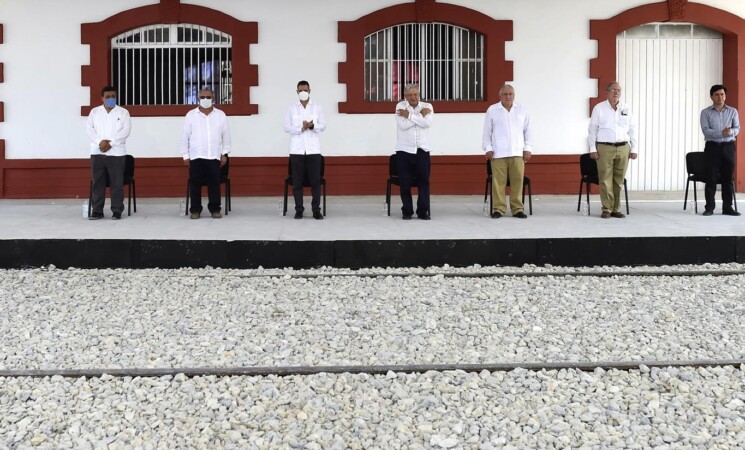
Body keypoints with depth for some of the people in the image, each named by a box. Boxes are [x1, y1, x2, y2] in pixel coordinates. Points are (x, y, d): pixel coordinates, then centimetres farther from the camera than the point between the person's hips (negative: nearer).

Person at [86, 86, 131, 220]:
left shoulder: (123, 112, 8)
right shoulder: (94, 112, 14)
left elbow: (125, 131, -4)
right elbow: (89, 129, 2)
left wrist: (110, 143, -14)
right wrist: (100, 141, -15)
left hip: (116, 152, -2)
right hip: (97, 152, 2)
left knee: (117, 183, -3)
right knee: (97, 183, 2)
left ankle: (117, 211, 2)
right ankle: (97, 211, 8)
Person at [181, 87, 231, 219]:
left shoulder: (220, 115, 6)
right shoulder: (191, 115, 4)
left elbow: (226, 135, 8)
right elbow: (185, 136, 4)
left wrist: (224, 153, 2)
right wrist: (185, 155, 1)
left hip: (214, 156, 0)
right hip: (195, 157, 0)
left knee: (214, 183, 2)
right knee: (195, 184, 2)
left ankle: (215, 209, 10)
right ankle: (195, 210, 10)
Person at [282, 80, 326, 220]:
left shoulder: (317, 107, 9)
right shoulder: (291, 108, 8)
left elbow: (323, 126, 4)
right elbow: (286, 126, 1)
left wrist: (312, 126, -15)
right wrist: (301, 128, -13)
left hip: (313, 149, 0)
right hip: (297, 149, 0)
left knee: (315, 181, -2)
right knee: (297, 181, 1)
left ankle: (316, 210, 3)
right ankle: (299, 210, 7)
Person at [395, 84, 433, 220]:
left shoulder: (427, 106, 5)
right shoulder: (400, 106, 1)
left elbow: (427, 123, -14)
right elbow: (403, 125, -15)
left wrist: (410, 115, -12)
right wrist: (420, 114, -10)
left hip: (422, 150, 1)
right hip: (404, 150, -1)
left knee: (424, 182, 1)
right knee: (405, 183, 2)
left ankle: (423, 211, 8)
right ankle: (407, 211, 11)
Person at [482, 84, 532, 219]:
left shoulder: (522, 111, 12)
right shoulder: (492, 110, 5)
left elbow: (527, 131, 14)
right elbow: (487, 131, 7)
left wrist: (527, 148, 7)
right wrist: (488, 149, 0)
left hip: (517, 152, 2)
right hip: (498, 153, -2)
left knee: (517, 181, 0)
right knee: (498, 181, -4)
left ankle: (517, 209, 6)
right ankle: (498, 209, 3)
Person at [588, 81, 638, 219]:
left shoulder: (626, 109, 11)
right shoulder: (599, 108, 4)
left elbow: (632, 130, 13)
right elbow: (593, 129, 4)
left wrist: (634, 149, 7)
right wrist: (593, 149, -3)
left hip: (623, 148, 2)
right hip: (604, 148, -2)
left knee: (619, 181, 3)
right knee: (605, 180, -5)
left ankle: (616, 209, 8)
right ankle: (607, 209, 1)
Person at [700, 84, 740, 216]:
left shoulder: (732, 111, 8)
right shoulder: (706, 112, 0)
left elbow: (737, 128, 1)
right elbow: (706, 130, -10)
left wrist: (731, 131, -23)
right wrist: (721, 133, -25)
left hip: (728, 147, 2)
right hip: (712, 147, -2)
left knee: (728, 178, 3)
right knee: (711, 177, -3)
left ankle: (727, 207, 9)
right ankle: (709, 207, 3)